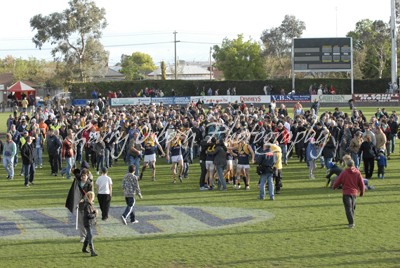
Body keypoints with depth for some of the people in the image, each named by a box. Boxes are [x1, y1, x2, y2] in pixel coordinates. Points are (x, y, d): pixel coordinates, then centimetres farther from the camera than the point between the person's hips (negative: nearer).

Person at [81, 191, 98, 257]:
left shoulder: (90, 204, 8)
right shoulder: (87, 205, -21)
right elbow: (88, 215, -24)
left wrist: (95, 211, -2)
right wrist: (95, 214, -13)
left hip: (91, 222, 10)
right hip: (87, 222, -10)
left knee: (88, 235, 21)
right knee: (90, 236, -13)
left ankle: (84, 248, 38)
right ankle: (92, 252, -17)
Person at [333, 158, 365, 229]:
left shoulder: (344, 173, -7)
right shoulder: (357, 173, 1)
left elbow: (338, 181, 0)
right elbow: (361, 183, 5)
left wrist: (334, 187, 21)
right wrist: (362, 192, 20)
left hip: (346, 193, -4)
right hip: (354, 193, 4)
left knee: (348, 208, -6)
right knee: (352, 208, 20)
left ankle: (351, 223, -18)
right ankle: (351, 222, 28)